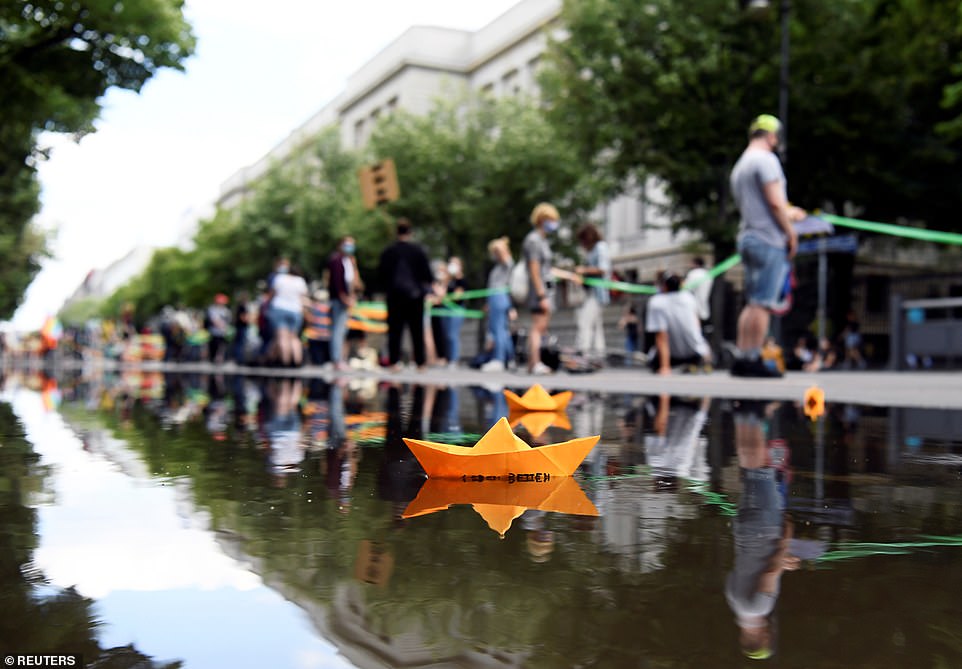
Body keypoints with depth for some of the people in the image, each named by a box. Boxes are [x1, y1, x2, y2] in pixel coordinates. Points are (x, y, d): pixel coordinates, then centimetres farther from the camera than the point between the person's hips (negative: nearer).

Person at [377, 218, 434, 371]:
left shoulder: (388, 252, -1)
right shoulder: (418, 251, -6)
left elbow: (381, 274, 3)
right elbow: (427, 274, -4)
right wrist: (425, 288, 15)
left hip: (394, 296, 1)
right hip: (415, 296, -1)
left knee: (395, 330, 4)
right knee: (417, 330, 5)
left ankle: (393, 361, -1)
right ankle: (420, 362, 7)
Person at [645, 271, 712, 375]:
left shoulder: (656, 303, -20)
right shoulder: (688, 296, -6)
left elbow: (661, 338, -22)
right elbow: (697, 324, 8)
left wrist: (665, 368, -22)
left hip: (675, 355, -3)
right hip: (697, 353, 4)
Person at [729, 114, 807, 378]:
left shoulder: (739, 166, 21)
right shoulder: (766, 159, -7)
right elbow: (775, 201, -16)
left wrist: (788, 214, 35)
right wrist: (791, 232, -7)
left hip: (747, 237, 9)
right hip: (769, 240, -9)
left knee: (752, 302, 10)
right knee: (763, 303, -8)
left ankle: (741, 358, 8)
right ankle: (754, 360, -8)